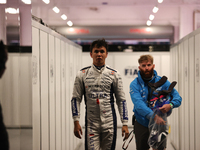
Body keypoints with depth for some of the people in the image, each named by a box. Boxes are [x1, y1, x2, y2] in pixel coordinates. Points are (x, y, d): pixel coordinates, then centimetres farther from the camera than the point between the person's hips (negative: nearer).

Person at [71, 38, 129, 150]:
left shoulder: (114, 75, 2)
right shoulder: (82, 74, 2)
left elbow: (121, 100, 5)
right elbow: (76, 99, 3)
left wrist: (125, 124, 0)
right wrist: (76, 122, -5)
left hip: (109, 124, 1)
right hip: (91, 124, -1)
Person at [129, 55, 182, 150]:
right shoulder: (134, 84, -7)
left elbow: (177, 97, -2)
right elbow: (138, 104, -22)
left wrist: (170, 105, -26)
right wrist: (153, 116, -36)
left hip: (160, 124, 1)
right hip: (142, 124, 0)